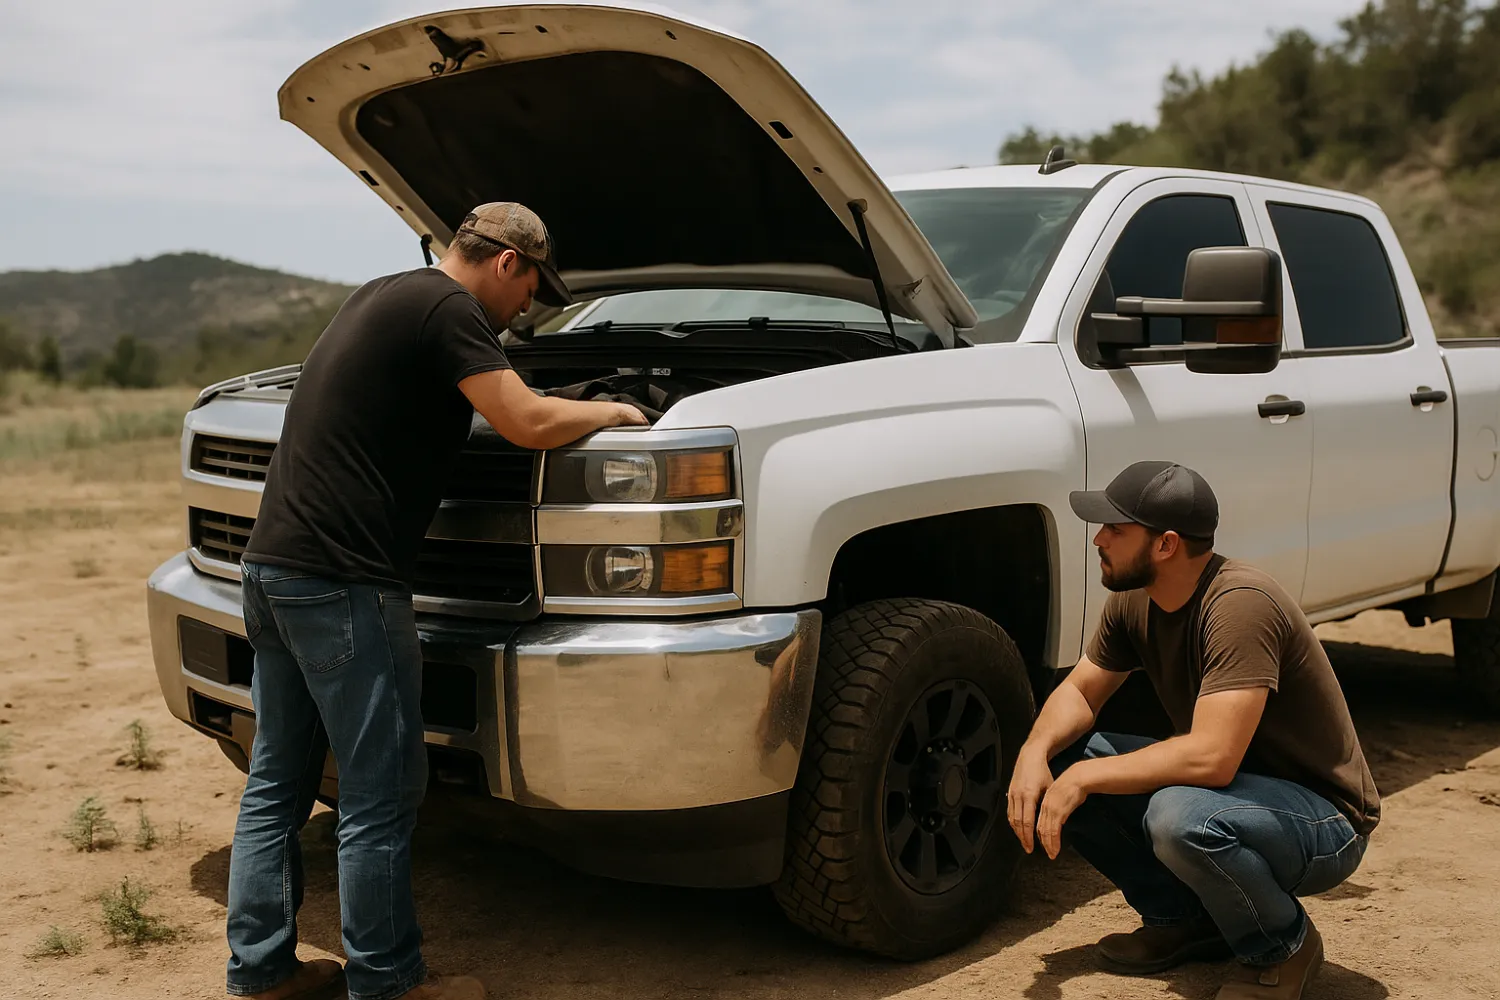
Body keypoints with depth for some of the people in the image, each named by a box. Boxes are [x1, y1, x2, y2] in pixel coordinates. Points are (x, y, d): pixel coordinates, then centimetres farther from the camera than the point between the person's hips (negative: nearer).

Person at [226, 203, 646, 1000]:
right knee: (381, 796, 1)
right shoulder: (446, 308, -10)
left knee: (276, 783, 16)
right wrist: (610, 413, 2)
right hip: (341, 581, -10)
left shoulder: (384, 298, 19)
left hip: (271, 566, 10)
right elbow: (528, 424, -17)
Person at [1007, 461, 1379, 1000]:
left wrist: (1086, 777, -27)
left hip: (1323, 818, -8)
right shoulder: (1134, 600, -4)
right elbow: (1080, 691, 6)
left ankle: (1284, 945, -6)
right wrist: (1035, 752, -15)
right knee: (1056, 762, -6)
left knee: (1181, 815, -39)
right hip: (1228, 787, 8)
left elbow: (1211, 757, -36)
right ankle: (1184, 918, 9)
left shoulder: (1240, 604, -30)